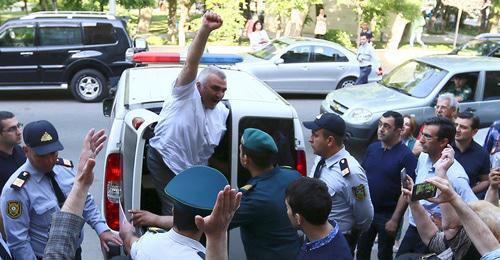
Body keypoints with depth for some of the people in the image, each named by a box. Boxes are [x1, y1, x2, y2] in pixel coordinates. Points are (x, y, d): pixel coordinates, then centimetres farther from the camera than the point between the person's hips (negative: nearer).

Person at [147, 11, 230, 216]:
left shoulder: (223, 112, 9)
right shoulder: (186, 94, -10)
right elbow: (190, 65, -27)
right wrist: (204, 30, -41)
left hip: (194, 169, 6)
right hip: (164, 161, -6)